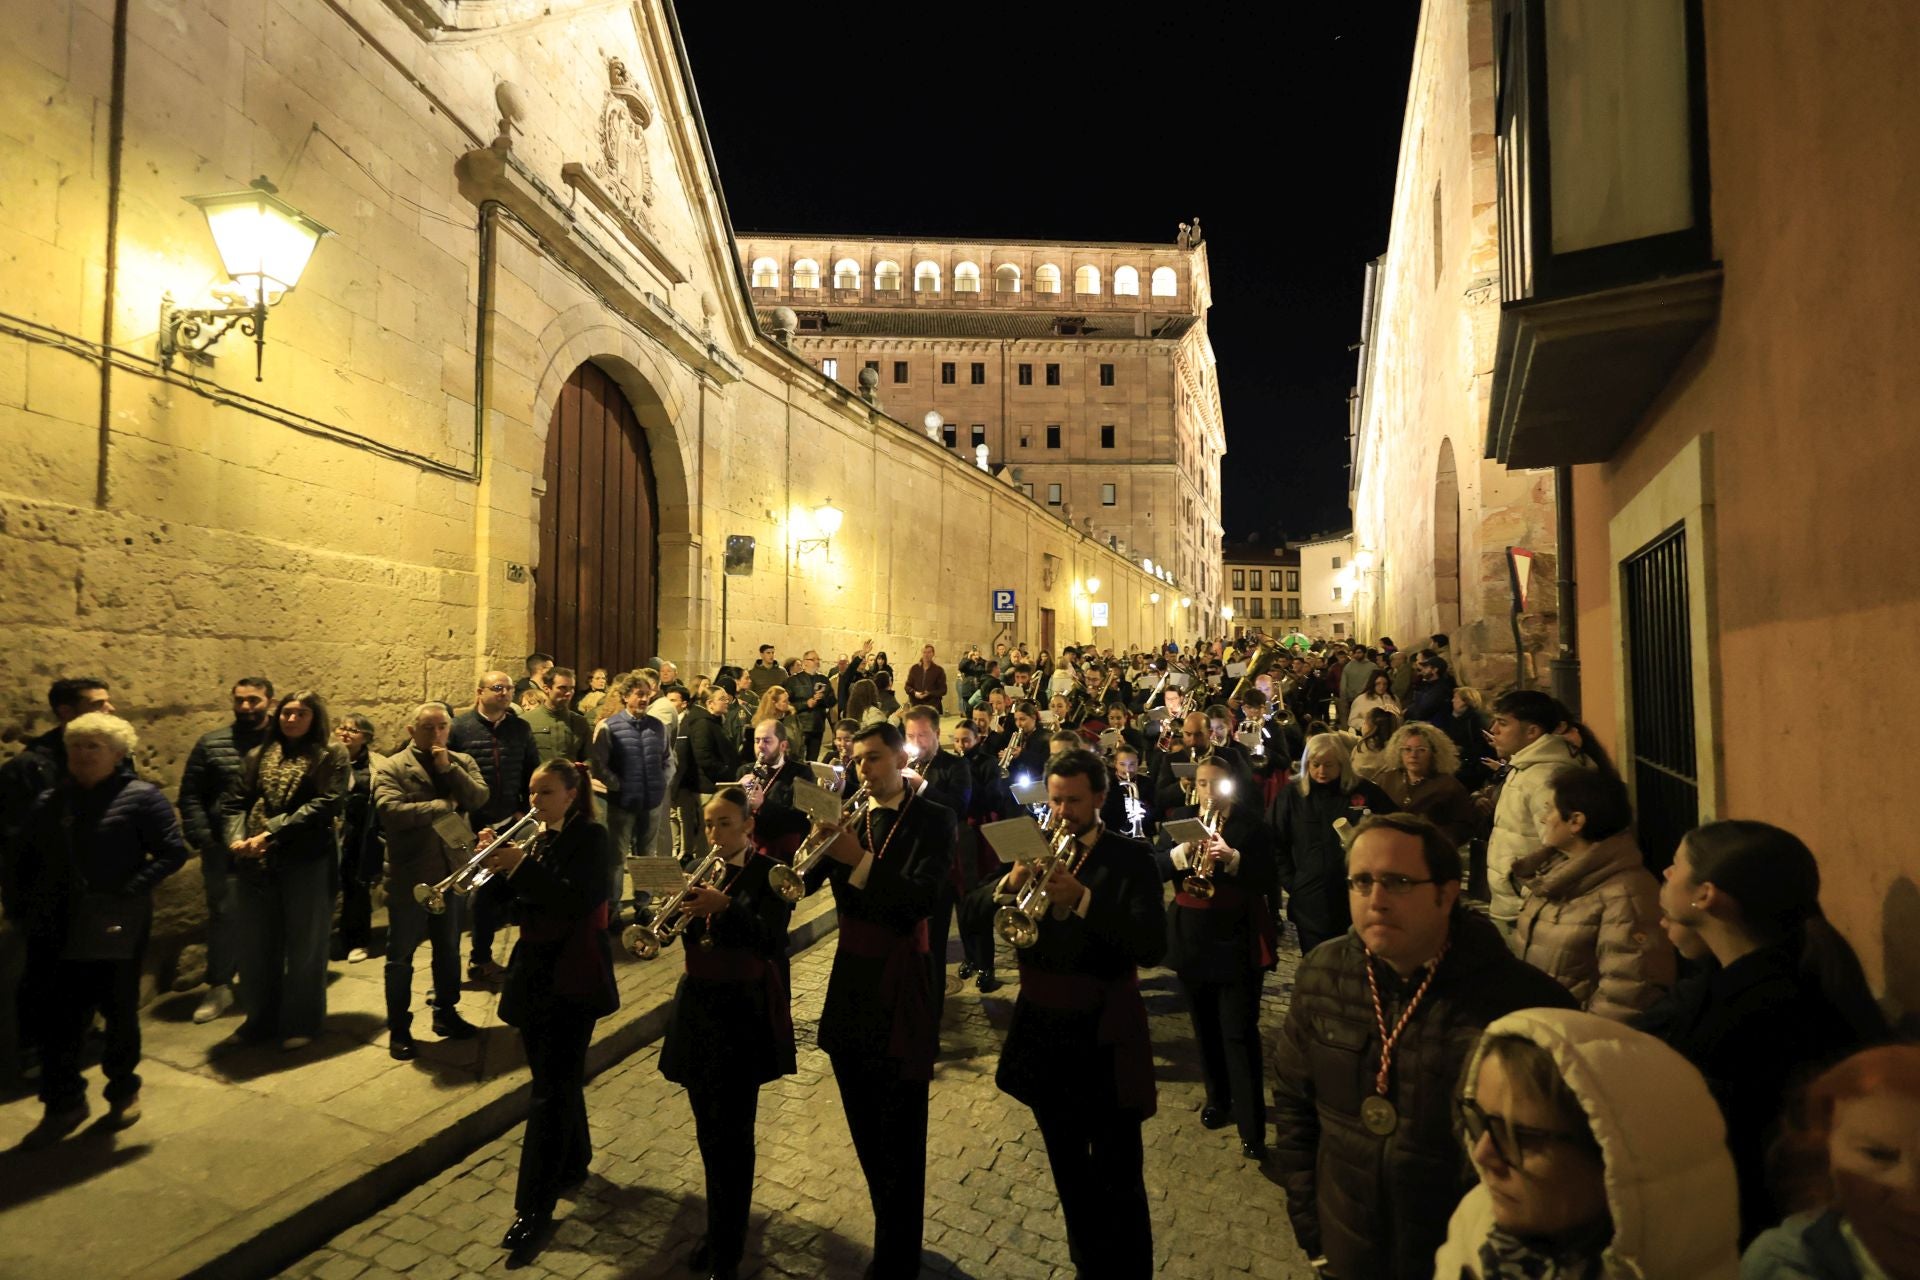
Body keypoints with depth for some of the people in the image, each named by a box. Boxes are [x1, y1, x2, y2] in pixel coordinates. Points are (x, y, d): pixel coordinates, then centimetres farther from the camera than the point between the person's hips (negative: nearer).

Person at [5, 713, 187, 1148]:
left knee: (119, 1012, 9)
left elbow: (173, 852, -12)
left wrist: (129, 891, -20)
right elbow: (18, 857, 19)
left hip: (115, 929, -4)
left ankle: (123, 1091, 28)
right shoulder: (48, 802, 11)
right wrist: (18, 907, 8)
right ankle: (63, 1104, 21)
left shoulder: (141, 797, -6)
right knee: (52, 1016, 5)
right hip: (53, 929, 5)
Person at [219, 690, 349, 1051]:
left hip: (308, 861, -4)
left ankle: (301, 1023, 21)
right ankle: (262, 1017, 31)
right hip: (258, 861, 5)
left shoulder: (330, 754, -2)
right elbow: (234, 801, 7)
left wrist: (273, 832, -18)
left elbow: (327, 804, -13)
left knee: (304, 944, 6)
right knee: (257, 943, 13)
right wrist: (237, 837, -12)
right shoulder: (259, 755, 13)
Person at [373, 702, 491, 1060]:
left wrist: (447, 768, -17)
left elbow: (479, 797, -10)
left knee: (449, 949, 16)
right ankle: (398, 1029, 21)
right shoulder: (391, 767, -5)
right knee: (401, 955, 8)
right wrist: (444, 806, -15)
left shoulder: (462, 762, 6)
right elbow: (390, 811, -21)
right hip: (409, 875, -3)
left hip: (454, 871, 4)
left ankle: (446, 1013, 32)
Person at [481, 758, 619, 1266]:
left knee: (551, 1090, -4)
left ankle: (534, 1208, 3)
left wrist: (523, 867, -31)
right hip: (533, 970, 7)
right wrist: (497, 866, -12)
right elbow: (512, 906, 5)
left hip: (572, 976, -7)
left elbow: (579, 901, -25)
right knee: (558, 1077, 18)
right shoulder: (531, 837, 8)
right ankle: (573, 1162, 36)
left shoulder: (590, 837, -13)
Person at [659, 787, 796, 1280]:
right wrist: (675, 909, -20)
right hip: (697, 1007, 6)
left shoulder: (770, 874, -10)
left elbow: (771, 939, -21)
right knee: (708, 1128, 17)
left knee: (733, 1132, -1)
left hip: (745, 1011, -6)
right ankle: (723, 1222, 35)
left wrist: (724, 907, -34)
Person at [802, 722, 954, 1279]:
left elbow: (921, 900, -23)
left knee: (899, 1138, 2)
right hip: (850, 981, 6)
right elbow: (801, 881, -5)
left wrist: (860, 860, -33)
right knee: (866, 1128, 20)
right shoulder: (847, 819, 6)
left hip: (899, 983, -6)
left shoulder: (932, 820, -9)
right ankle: (893, 1228, 41)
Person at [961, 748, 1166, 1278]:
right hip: (1042, 1030, 4)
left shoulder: (1131, 858, -11)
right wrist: (1009, 884, -26)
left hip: (1104, 1036, -4)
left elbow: (1152, 947, -23)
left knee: (1118, 1180, 5)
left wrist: (1083, 900, -35)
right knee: (1069, 1172, 22)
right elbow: (973, 914, -5)